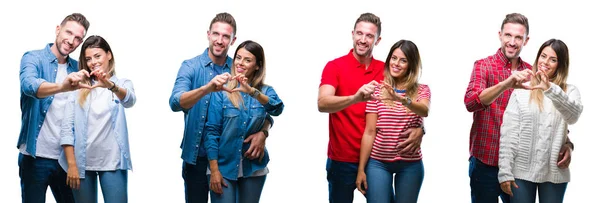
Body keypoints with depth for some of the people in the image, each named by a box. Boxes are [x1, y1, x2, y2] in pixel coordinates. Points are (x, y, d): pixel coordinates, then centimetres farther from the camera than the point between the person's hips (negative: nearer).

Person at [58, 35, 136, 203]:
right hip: (82, 161, 1)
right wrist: (71, 164, -9)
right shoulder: (78, 87, 8)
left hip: (112, 161, -1)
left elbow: (130, 101, -17)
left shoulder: (122, 83, 7)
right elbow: (67, 127, 1)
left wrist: (111, 86, -38)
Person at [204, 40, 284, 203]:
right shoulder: (222, 91, -3)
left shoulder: (265, 91, 3)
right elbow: (211, 131, -6)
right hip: (224, 167, -2)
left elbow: (277, 109, -20)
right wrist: (214, 170, -12)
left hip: (254, 169, 2)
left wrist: (252, 91, -36)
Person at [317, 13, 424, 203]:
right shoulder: (334, 66, -7)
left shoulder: (386, 70, 4)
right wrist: (355, 98, -41)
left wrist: (418, 129, -17)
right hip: (342, 159, -3)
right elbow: (322, 103, -22)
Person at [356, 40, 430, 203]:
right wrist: (361, 168, -3)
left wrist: (402, 99, -41)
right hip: (378, 162, 0)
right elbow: (369, 132, -1)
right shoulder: (378, 90, 0)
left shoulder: (422, 90, 1)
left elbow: (425, 111, -22)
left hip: (410, 164, 0)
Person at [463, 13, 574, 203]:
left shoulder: (529, 73, 7)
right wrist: (506, 84, -39)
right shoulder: (483, 66, -6)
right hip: (486, 161, -4)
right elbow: (470, 102, -24)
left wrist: (566, 142, -15)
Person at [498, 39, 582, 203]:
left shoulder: (570, 91, 4)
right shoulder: (521, 90, 1)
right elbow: (508, 132, -3)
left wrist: (551, 90, -32)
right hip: (521, 171, -1)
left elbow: (573, 116, -18)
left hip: (554, 173, 1)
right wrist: (505, 171, -9)